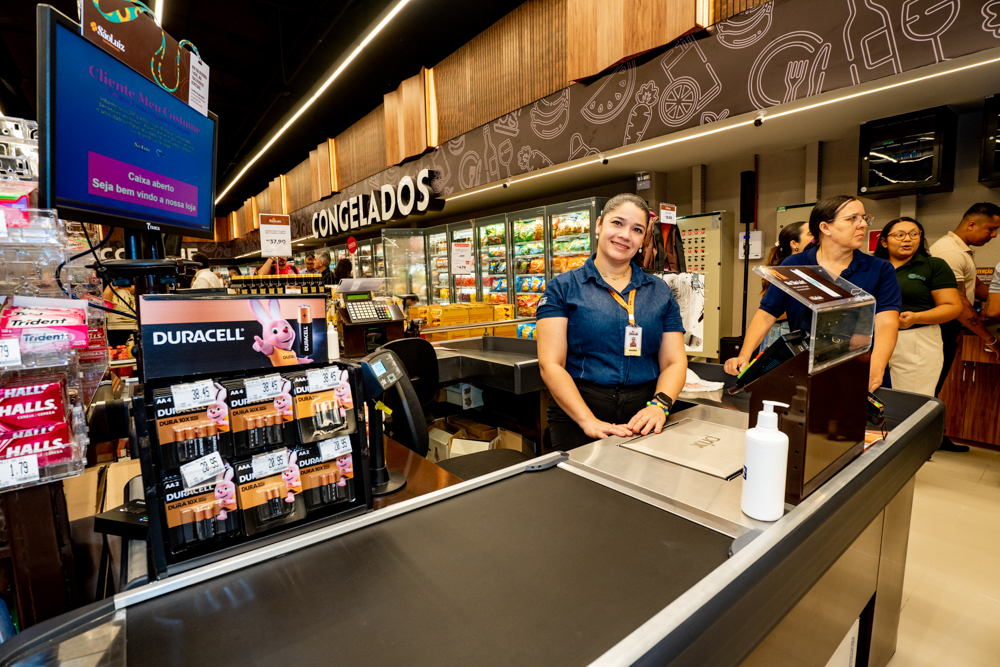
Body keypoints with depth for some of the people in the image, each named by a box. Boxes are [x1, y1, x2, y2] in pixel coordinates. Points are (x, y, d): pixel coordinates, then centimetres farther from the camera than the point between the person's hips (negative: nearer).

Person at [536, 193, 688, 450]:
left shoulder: (660, 291, 10)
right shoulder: (563, 287, -1)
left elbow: (674, 362, 6)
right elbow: (550, 364, -9)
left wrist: (659, 405, -13)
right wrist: (588, 420, -19)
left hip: (643, 421, 3)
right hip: (577, 419, -2)